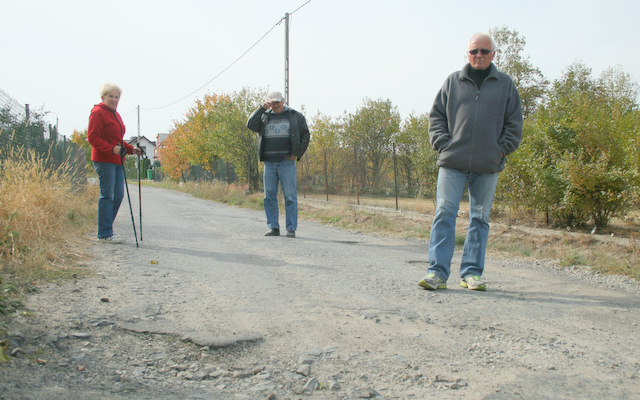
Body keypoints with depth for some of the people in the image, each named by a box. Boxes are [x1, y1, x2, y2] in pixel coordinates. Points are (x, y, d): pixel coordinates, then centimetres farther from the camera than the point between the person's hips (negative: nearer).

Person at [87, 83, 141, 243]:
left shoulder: (116, 115, 22)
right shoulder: (98, 113, -6)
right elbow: (92, 137, -14)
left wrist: (130, 149, 14)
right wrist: (111, 149, -24)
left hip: (116, 160, 9)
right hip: (103, 160, -9)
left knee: (118, 195, 8)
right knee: (107, 195, -7)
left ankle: (106, 230, 17)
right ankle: (104, 234, -1)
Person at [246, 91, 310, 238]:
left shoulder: (295, 116, 8)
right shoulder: (264, 116, 14)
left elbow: (305, 136, 8)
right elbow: (251, 125, -2)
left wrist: (297, 154, -2)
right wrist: (262, 108, -8)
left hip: (287, 162, -3)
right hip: (269, 162, 3)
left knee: (290, 196, -6)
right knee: (269, 196, 3)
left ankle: (291, 229, -1)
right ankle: (273, 227, 11)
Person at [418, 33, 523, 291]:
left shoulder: (505, 84, 13)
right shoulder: (452, 82, 12)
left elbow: (514, 123, 12)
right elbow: (436, 115, 12)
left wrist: (502, 149, 0)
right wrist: (442, 143, -2)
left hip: (488, 165, 1)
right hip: (452, 162, -1)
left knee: (480, 219, 5)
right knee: (445, 214, -7)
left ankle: (472, 272, 13)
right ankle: (437, 272, -5)